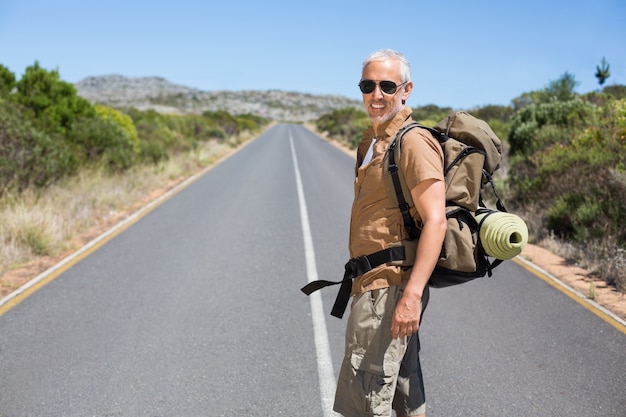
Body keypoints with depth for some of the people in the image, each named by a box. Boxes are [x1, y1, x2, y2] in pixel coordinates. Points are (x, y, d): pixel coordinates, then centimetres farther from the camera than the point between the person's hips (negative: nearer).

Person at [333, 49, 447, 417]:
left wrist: (412, 295, -27)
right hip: (376, 286, 10)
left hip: (389, 288, -10)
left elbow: (436, 222, -22)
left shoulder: (414, 143, -14)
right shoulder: (373, 142, 16)